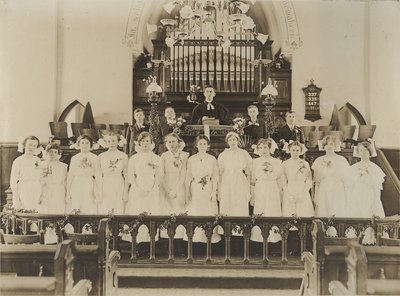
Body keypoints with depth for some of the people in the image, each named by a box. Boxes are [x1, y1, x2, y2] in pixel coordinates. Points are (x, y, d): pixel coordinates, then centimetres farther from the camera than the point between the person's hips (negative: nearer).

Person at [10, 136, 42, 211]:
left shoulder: (38, 160, 9)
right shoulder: (18, 161, -3)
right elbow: (13, 181, -4)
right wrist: (16, 199, -9)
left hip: (36, 191, 4)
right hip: (23, 192, -4)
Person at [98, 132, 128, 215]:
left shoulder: (123, 156, 4)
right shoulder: (101, 156, 6)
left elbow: (126, 175, 5)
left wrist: (126, 193, 0)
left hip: (119, 187, 0)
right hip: (105, 188, 0)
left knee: (118, 212, -3)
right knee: (103, 212, -5)